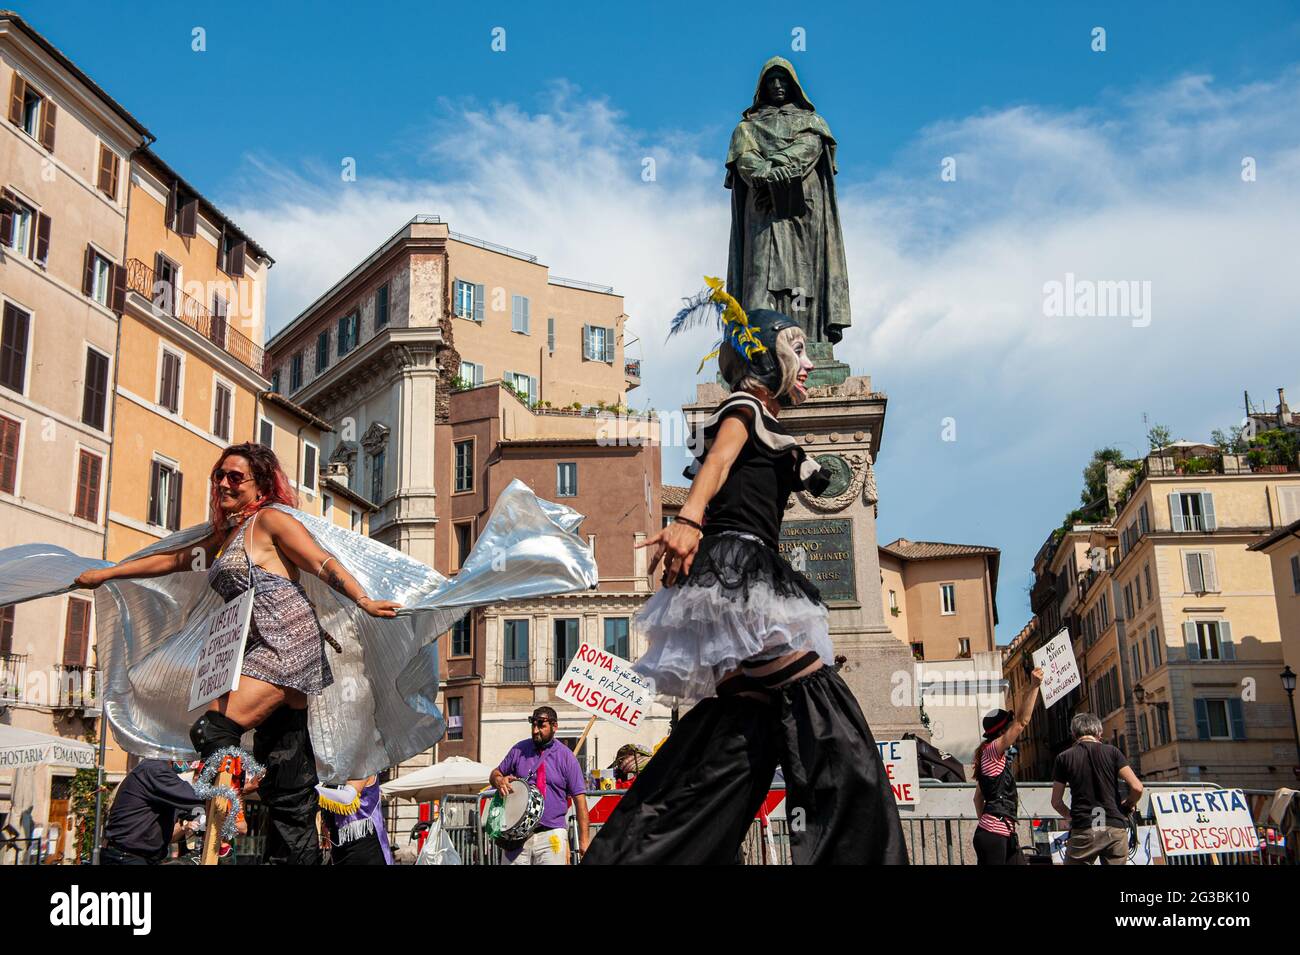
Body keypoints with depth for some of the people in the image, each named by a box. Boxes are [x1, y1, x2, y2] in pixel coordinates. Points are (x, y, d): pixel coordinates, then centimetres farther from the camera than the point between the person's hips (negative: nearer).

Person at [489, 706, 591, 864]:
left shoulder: (566, 756, 0)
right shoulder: (519, 750, 7)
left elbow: (579, 798, -2)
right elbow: (495, 774, 19)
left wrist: (584, 840, -8)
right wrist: (499, 781, -8)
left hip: (551, 835, -2)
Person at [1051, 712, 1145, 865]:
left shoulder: (1064, 758, 5)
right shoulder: (1112, 751, 5)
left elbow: (1056, 802, 7)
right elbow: (1137, 788, -3)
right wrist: (1128, 806, 16)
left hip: (1083, 830, -1)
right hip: (1115, 828, 1)